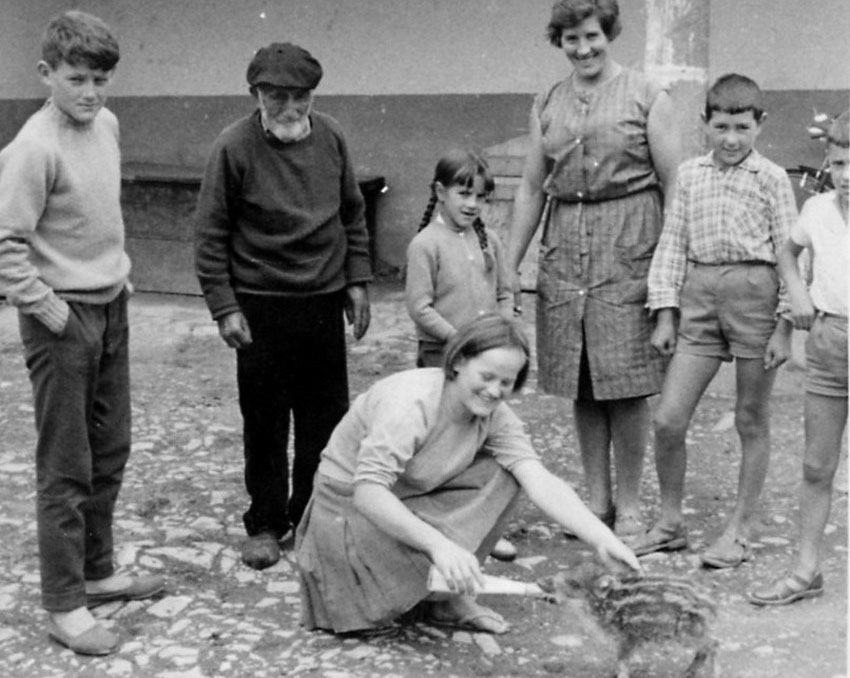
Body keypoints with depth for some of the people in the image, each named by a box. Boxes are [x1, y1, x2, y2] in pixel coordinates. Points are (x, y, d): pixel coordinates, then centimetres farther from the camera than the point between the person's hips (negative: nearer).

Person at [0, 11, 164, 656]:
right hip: (64, 319, -8)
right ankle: (65, 607, 10)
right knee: (66, 469, 0)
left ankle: (98, 571, 32)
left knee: (110, 453, 17)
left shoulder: (107, 124, 5)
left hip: (112, 310, 8)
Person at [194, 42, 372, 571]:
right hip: (261, 305, -4)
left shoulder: (331, 137, 1)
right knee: (264, 421, 5)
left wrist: (357, 281, 8)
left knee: (326, 417, 10)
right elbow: (211, 234, -7)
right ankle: (265, 524, 19)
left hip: (325, 301, 4)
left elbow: (353, 215, 13)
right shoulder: (234, 147, -11)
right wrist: (224, 307, -11)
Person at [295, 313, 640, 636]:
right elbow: (367, 492, -36)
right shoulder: (411, 402, -29)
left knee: (501, 475, -12)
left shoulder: (493, 415, -9)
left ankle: (447, 597, -5)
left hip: (414, 498, 7)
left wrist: (602, 539, -34)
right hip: (354, 512, -7)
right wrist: (438, 544, -47)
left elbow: (541, 482, -20)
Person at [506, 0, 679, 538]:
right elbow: (532, 187, 17)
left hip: (627, 250, -4)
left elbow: (674, 185, -2)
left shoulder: (648, 97, 1)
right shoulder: (547, 105, 14)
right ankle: (597, 500, 18)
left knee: (626, 385, -2)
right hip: (564, 250, 4)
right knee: (581, 386, 7)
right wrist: (510, 266, 14)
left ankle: (629, 504, 12)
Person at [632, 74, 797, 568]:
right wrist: (665, 314, 4)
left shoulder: (771, 178, -1)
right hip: (699, 296, 3)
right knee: (668, 419, -2)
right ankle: (670, 524, 17)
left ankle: (740, 531, 21)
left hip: (754, 292, -3)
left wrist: (784, 327, -7)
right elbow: (673, 244, 10)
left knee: (752, 423, 8)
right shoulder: (690, 175, 8)